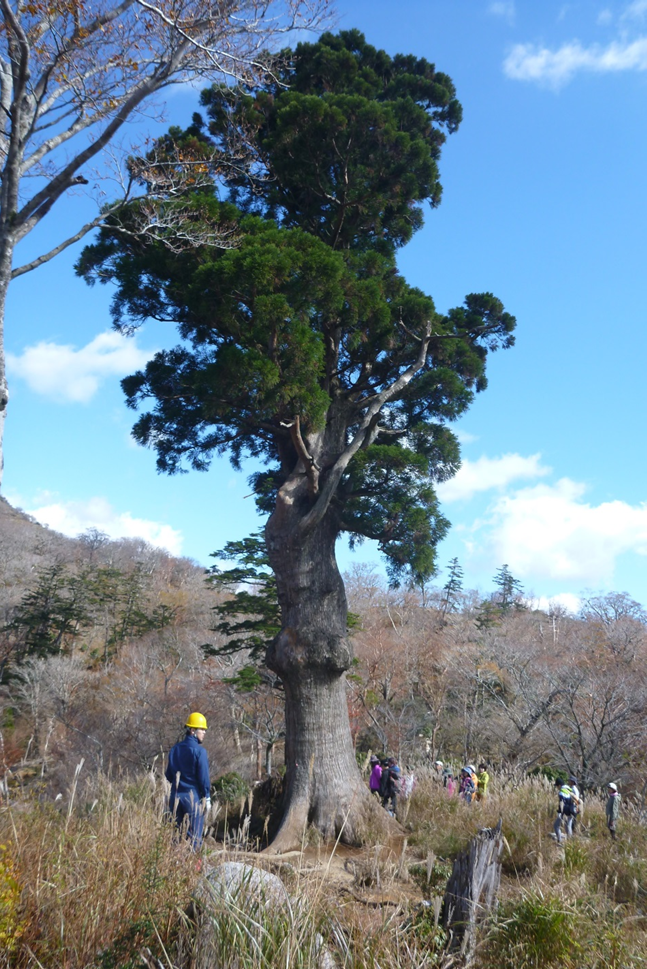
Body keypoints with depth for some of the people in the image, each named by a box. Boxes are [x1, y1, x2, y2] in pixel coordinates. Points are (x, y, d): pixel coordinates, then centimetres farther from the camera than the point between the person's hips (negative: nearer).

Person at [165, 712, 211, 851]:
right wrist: (207, 797, -4)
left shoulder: (175, 749, 7)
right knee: (194, 835, 2)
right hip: (194, 795, -6)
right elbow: (203, 776, -12)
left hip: (176, 796, 6)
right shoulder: (199, 750, -12)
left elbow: (169, 775, 12)